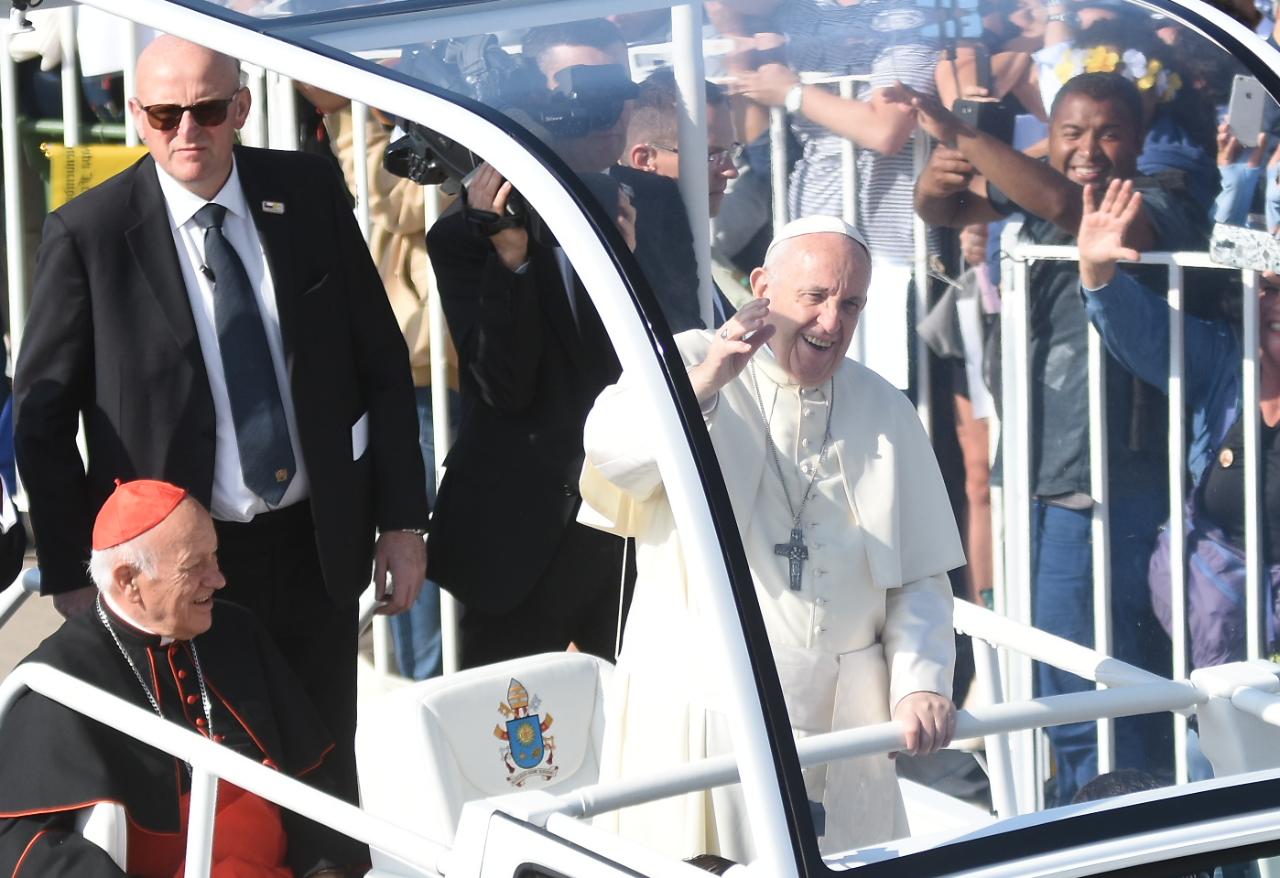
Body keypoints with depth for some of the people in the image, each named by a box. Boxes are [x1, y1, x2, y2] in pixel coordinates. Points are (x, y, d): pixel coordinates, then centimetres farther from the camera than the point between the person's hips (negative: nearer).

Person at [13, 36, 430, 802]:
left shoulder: (309, 192, -2)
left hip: (316, 545, 3)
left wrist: (402, 519, 3)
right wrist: (72, 574, -5)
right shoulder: (88, 235, -11)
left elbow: (383, 360, 5)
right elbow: (43, 415, -4)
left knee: (326, 768, 16)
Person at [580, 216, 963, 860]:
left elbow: (920, 576, 13)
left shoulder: (885, 411, 15)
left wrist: (921, 683, -3)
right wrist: (702, 383, -35)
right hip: (701, 707, -3)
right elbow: (612, 451, -18)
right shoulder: (690, 362, 3)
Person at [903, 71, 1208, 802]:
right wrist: (941, 173, -10)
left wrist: (959, 135, -29)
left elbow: (1067, 208, -29)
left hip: (1111, 492, -8)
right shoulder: (1034, 198, 11)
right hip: (1041, 481, 8)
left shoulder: (1161, 207, -12)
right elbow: (940, 209, 14)